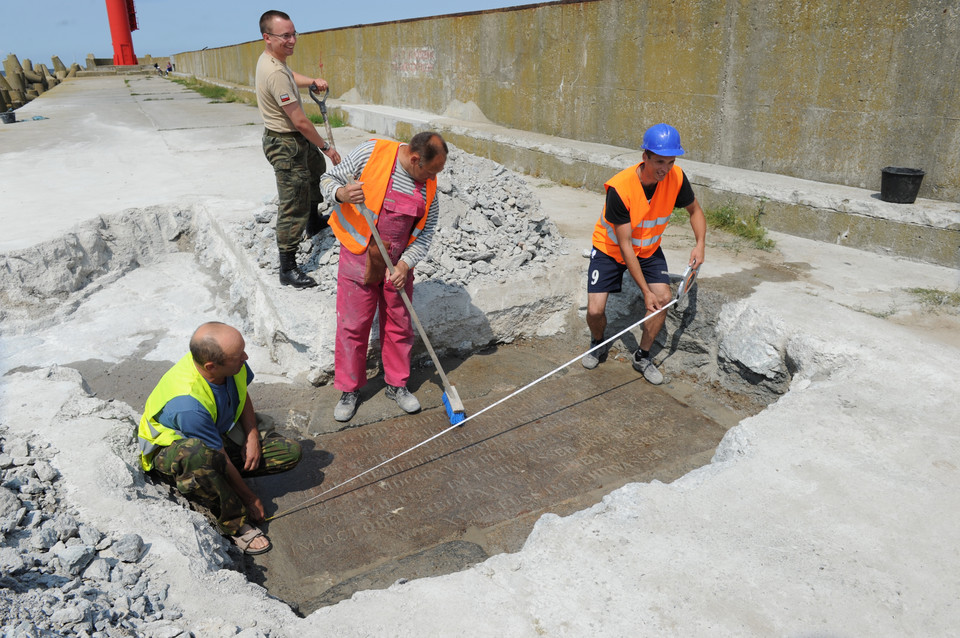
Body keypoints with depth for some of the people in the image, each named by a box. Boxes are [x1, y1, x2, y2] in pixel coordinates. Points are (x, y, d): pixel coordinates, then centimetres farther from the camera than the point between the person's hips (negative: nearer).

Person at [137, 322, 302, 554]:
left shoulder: (233, 365, -20)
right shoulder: (189, 404, -39)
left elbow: (243, 396, 4)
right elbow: (219, 458, -26)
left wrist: (253, 436, -10)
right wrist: (249, 498, -14)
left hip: (221, 435, 7)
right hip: (169, 452, -7)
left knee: (291, 452, -9)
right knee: (196, 454, -45)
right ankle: (234, 524, -25)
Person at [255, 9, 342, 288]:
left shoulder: (272, 59, 2)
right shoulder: (275, 73, -29)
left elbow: (291, 77, 27)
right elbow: (300, 121, -26)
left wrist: (313, 81, 7)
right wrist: (326, 146, -15)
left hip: (296, 139, 11)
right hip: (285, 144, -11)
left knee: (317, 170, 34)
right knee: (294, 206, -8)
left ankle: (313, 222, 54)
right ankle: (288, 270, -1)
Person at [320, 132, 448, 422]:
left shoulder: (429, 185, -2)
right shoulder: (371, 153, -15)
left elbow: (425, 233, 2)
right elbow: (328, 179, -7)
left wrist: (405, 264, -13)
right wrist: (341, 194, -30)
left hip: (398, 264, 4)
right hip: (358, 257, -3)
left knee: (399, 325, 11)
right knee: (353, 325, 3)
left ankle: (396, 384, 30)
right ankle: (350, 389, 21)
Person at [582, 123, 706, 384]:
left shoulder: (676, 178, -20)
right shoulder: (619, 188, -34)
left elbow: (695, 210, 2)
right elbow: (625, 245, -29)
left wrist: (700, 244, -18)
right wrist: (646, 291, -29)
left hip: (649, 250, 4)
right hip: (610, 248, -4)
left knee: (664, 299, -15)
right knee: (595, 310, -14)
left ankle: (643, 357, 8)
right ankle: (598, 344, 22)